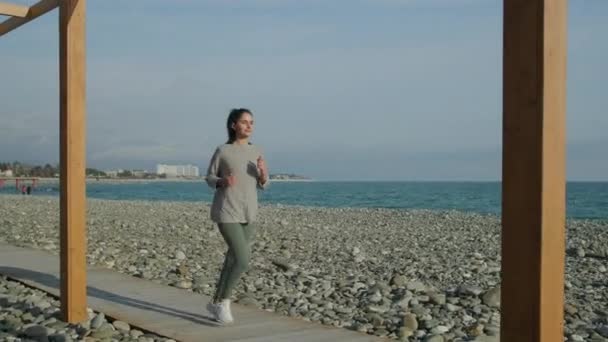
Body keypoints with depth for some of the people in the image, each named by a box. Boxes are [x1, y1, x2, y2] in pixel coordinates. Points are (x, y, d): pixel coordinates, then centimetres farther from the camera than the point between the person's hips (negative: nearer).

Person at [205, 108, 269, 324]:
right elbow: (210, 179, 3)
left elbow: (262, 185, 9)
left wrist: (263, 172, -13)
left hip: (248, 215, 5)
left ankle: (217, 302, 27)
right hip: (226, 213, -5)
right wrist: (223, 182, -19)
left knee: (234, 260, 9)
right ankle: (222, 301, 5)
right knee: (243, 260, -14)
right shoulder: (222, 151, -7)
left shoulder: (256, 152, 6)